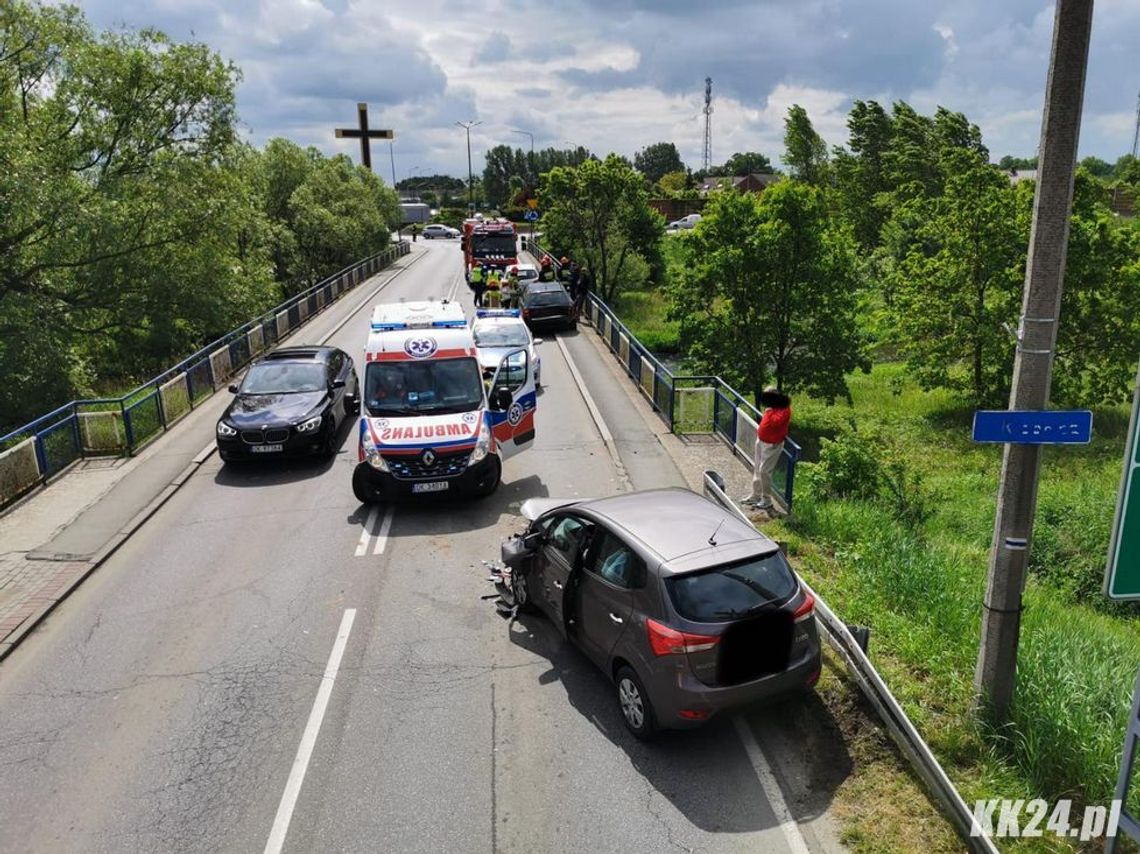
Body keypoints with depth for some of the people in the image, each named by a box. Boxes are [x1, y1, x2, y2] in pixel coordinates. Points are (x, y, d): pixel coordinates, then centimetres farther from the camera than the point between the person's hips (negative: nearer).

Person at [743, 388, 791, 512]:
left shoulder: (784, 410, -20)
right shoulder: (772, 407, 6)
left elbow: (775, 422, -33)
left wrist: (769, 412, -25)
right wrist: (759, 432, 16)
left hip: (772, 444, -9)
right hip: (761, 440, 9)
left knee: (764, 471, -8)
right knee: (757, 469, 16)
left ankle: (767, 500, 3)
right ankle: (756, 496, 28)